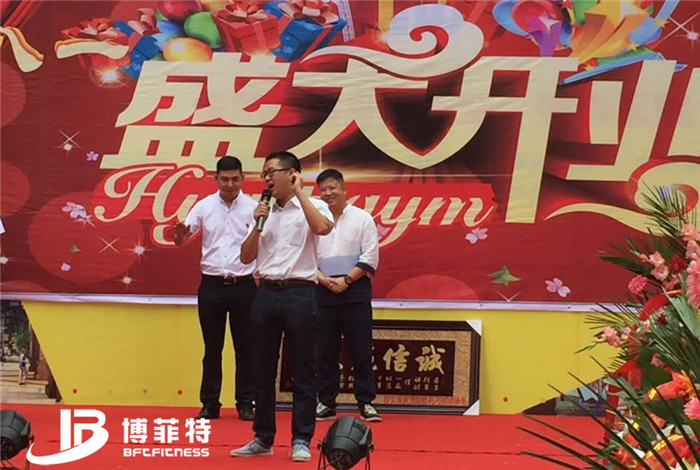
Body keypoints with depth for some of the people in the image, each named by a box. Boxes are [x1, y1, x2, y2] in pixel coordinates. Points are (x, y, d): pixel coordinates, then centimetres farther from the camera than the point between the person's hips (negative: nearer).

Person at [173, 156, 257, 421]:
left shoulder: (253, 208, -1)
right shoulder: (204, 207, 2)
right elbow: (181, 241, -1)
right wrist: (181, 234, -24)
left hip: (244, 285, -1)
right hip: (212, 285, 1)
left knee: (245, 348, 4)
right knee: (212, 348, 7)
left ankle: (245, 404, 11)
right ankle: (210, 404, 13)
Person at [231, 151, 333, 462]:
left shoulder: (312, 207, 1)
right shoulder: (265, 211, 15)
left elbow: (323, 228, -24)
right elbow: (246, 257, 13)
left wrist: (299, 192, -13)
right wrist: (258, 224, -1)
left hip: (299, 293, -5)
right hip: (266, 293, 5)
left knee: (304, 372, 0)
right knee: (263, 370, 8)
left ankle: (301, 440, 7)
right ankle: (263, 438, 16)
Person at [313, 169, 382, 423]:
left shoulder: (362, 219, 0)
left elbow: (370, 258, -4)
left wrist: (346, 280, -11)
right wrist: (323, 279, -10)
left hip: (355, 291, -2)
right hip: (323, 291, 2)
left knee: (361, 351, -1)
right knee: (325, 352, 6)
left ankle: (366, 403, 5)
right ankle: (326, 403, 15)